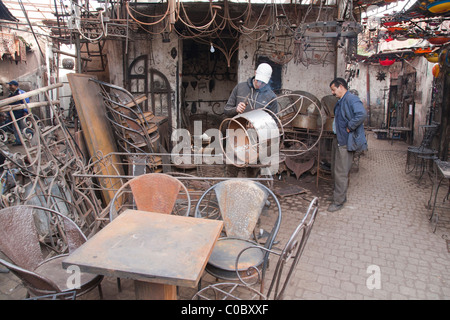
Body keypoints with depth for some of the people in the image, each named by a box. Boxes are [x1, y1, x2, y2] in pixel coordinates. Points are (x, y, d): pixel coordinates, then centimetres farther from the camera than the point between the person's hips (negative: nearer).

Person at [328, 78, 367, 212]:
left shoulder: (351, 99, -16)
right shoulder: (340, 101, 16)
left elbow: (362, 114, -32)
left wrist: (349, 127, -24)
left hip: (346, 142, -10)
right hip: (338, 139, 11)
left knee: (341, 172, -4)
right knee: (336, 170, 18)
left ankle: (339, 201, 6)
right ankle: (341, 195, 32)